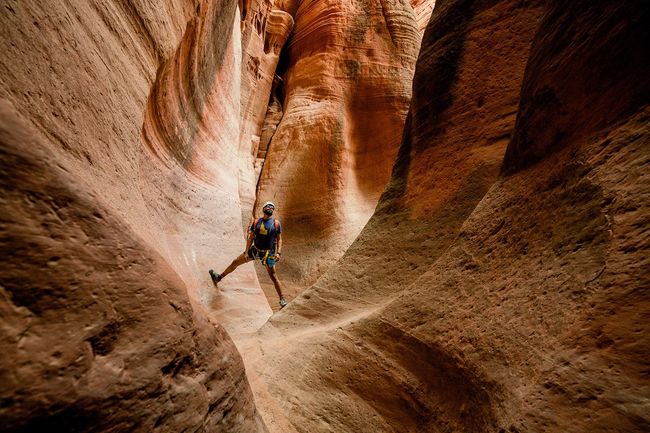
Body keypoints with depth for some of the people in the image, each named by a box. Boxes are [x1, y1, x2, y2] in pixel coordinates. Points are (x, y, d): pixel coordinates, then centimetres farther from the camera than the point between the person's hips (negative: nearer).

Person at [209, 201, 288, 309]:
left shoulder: (276, 223, -6)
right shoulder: (256, 222, 0)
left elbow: (279, 239, -4)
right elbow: (251, 237, 3)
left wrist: (278, 253, -15)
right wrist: (246, 252, -2)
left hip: (268, 253, -3)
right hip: (255, 250, 4)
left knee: (273, 276, -3)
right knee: (235, 262, 13)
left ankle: (282, 300, 5)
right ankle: (219, 277, 36)